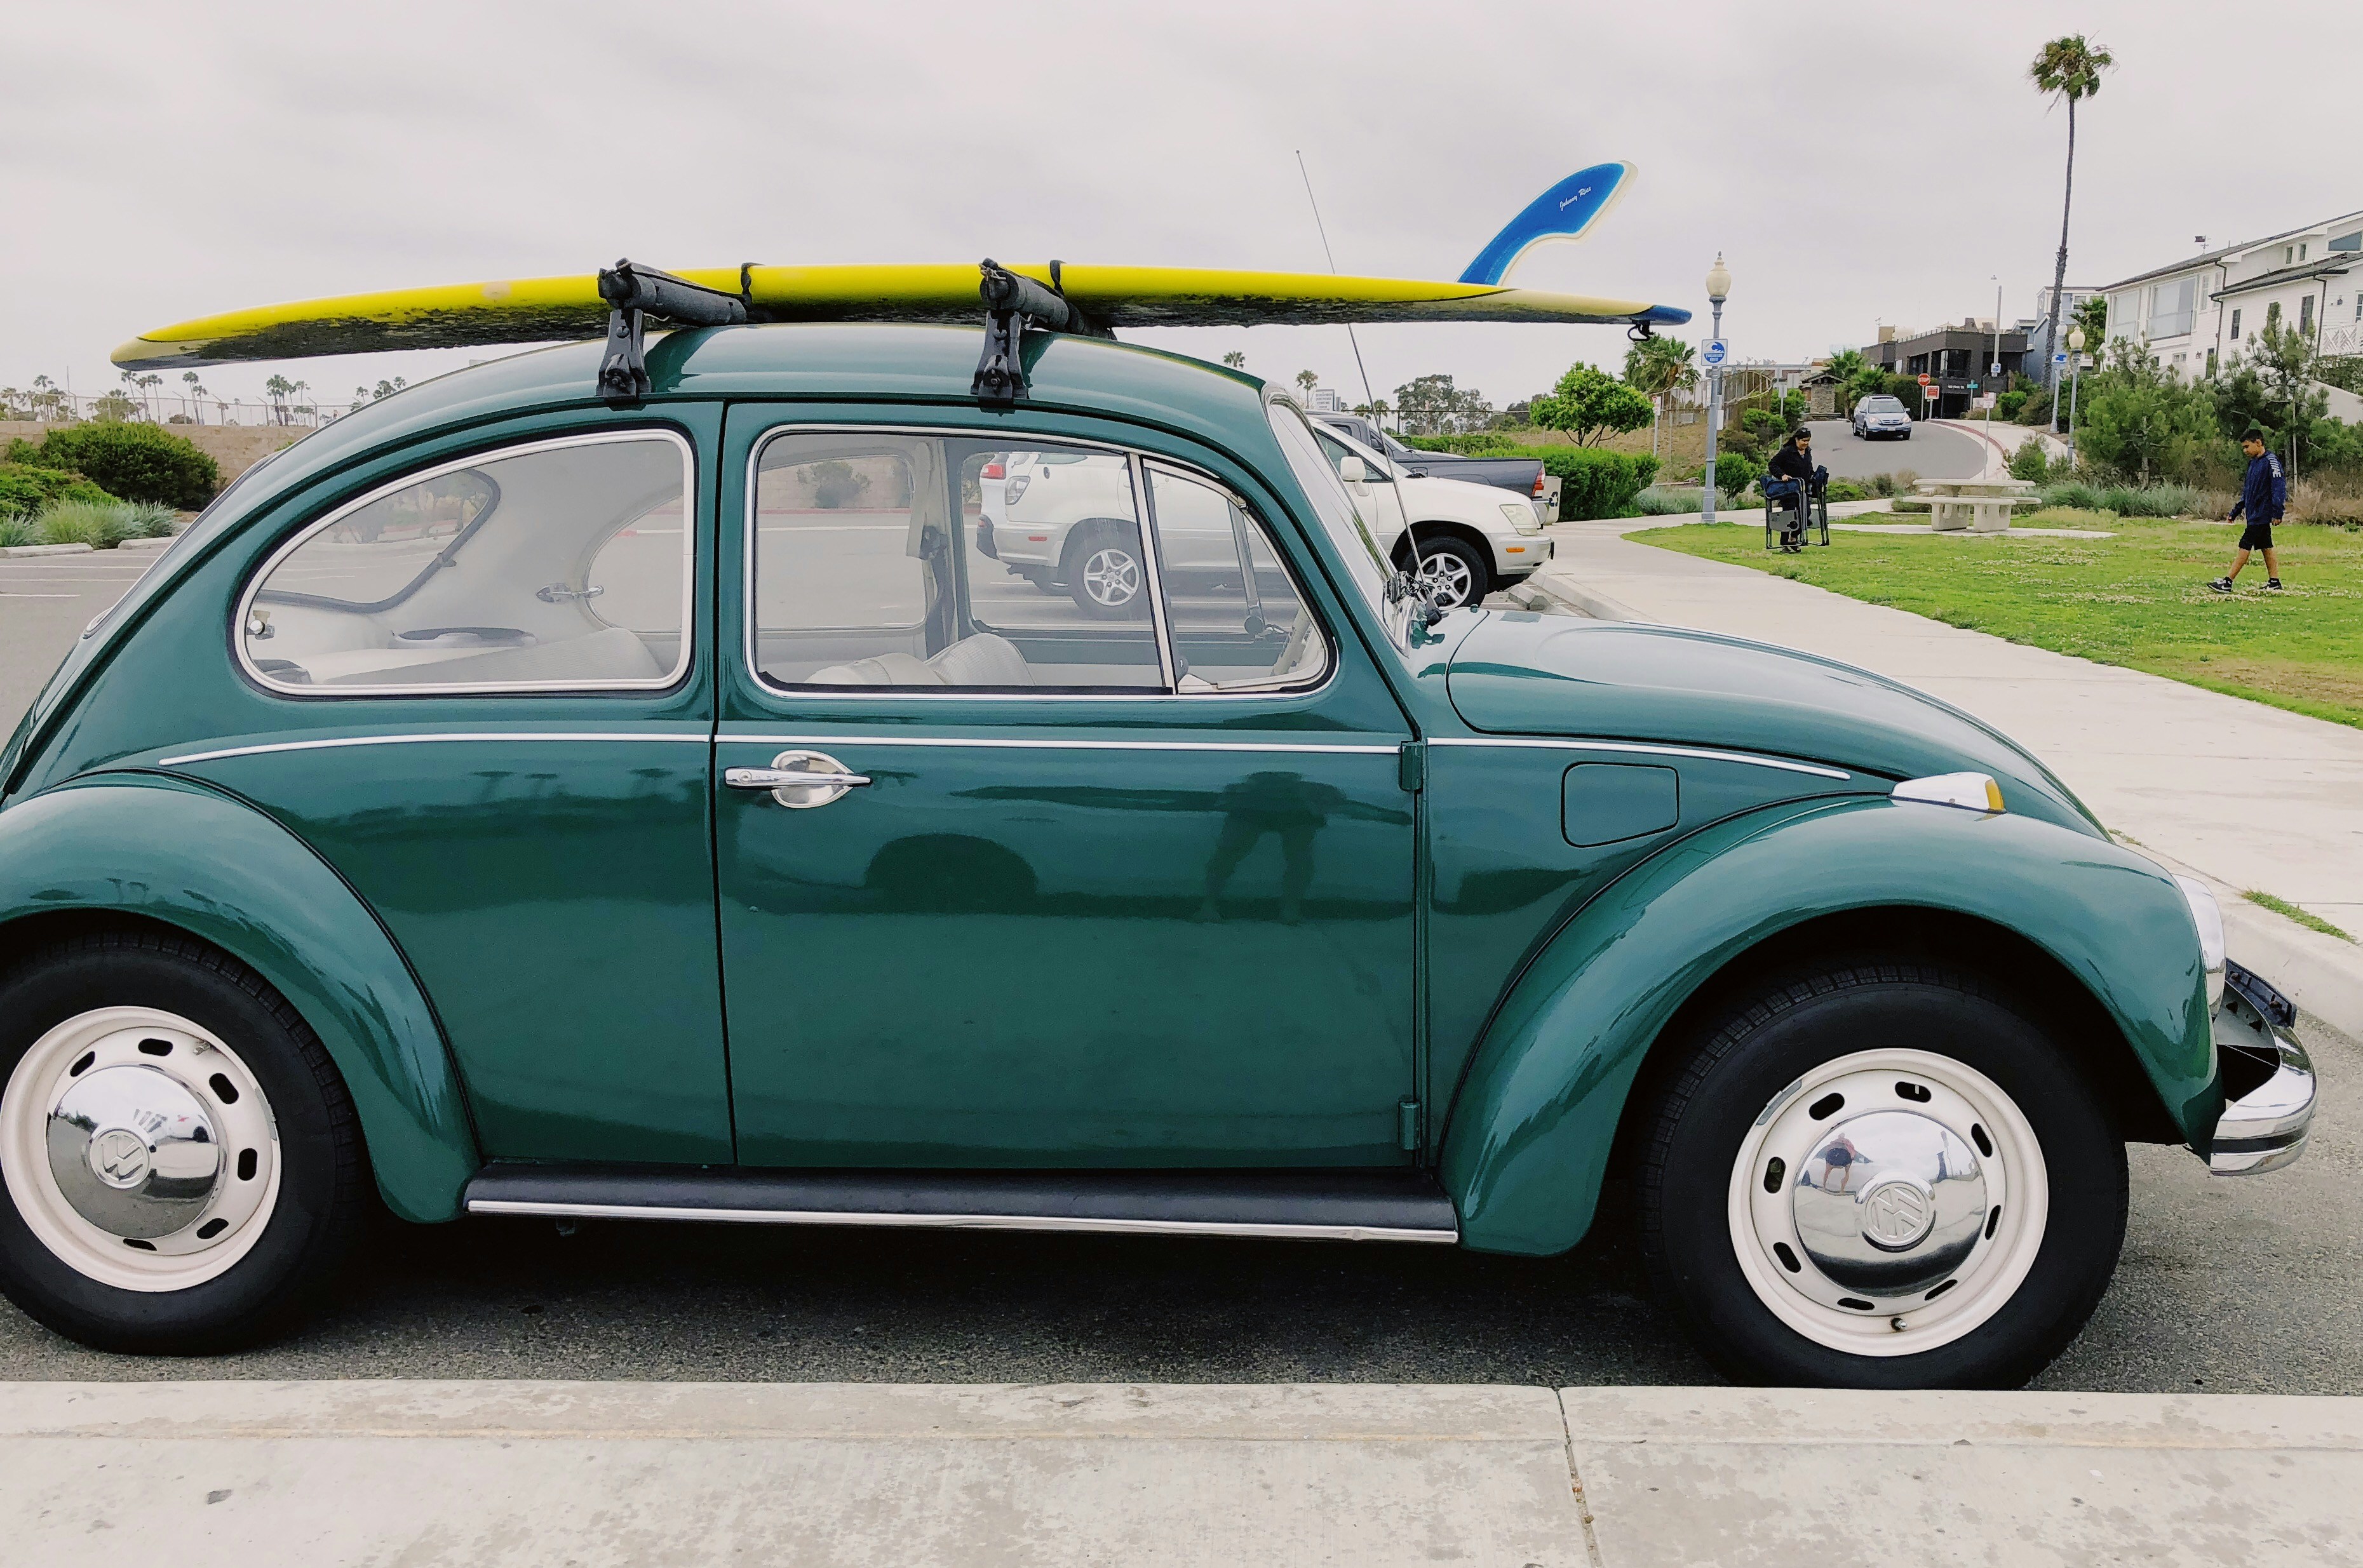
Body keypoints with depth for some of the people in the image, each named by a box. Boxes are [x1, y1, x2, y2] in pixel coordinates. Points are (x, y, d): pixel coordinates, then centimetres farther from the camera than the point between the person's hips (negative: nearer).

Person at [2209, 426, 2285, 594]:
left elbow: (2279, 487, -18)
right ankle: (2275, 583, 13)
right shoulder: (2253, 463, 16)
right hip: (2255, 514, 9)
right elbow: (2247, 492, 23)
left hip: (2261, 515, -9)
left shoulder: (2271, 461, -12)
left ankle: (2227, 582, -11)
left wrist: (2277, 512, -24)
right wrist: (2235, 512, 21)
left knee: (2245, 546, -10)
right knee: (2266, 548, 10)